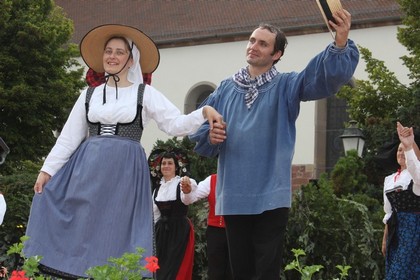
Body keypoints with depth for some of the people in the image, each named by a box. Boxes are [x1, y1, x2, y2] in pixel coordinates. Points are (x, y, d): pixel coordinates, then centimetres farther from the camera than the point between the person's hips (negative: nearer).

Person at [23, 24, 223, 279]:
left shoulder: (145, 94, 5)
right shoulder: (90, 94, 14)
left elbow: (176, 124, -3)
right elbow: (69, 137, 14)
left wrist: (203, 113, -20)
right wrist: (47, 169, 7)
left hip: (125, 173, -3)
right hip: (88, 171, 3)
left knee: (115, 236, -4)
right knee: (80, 232, -3)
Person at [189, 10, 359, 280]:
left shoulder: (286, 86, 0)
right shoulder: (226, 89, 10)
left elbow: (329, 75, -17)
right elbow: (198, 132, 11)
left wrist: (341, 43, -35)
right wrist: (210, 136, -12)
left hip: (270, 197, -3)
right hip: (234, 197, 3)